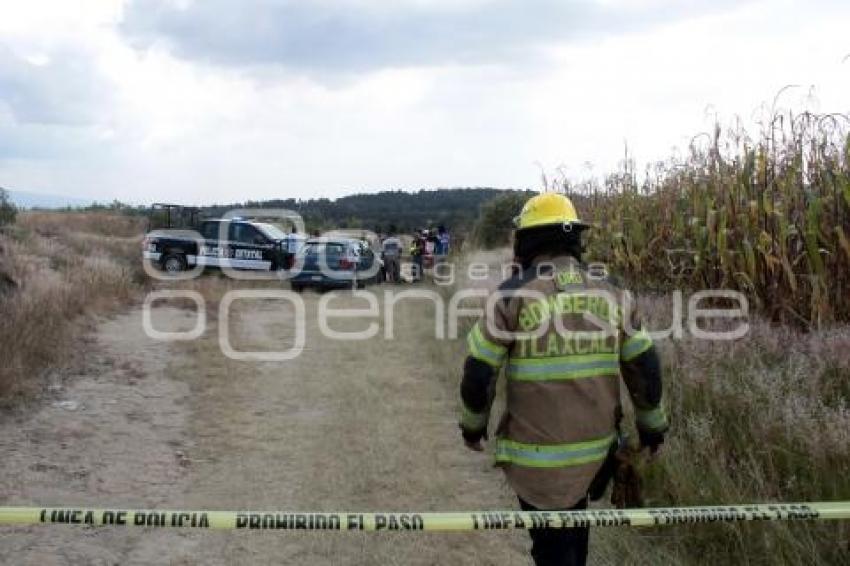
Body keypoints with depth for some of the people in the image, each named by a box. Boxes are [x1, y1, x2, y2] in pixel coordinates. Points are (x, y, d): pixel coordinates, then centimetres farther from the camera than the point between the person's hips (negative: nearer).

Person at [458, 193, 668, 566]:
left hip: (537, 454, -4)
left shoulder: (514, 294, -12)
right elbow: (645, 367, 6)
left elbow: (479, 372, -8)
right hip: (594, 448, 4)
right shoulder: (610, 294, 0)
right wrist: (653, 425, 20)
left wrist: (473, 423, 10)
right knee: (573, 534, 27)